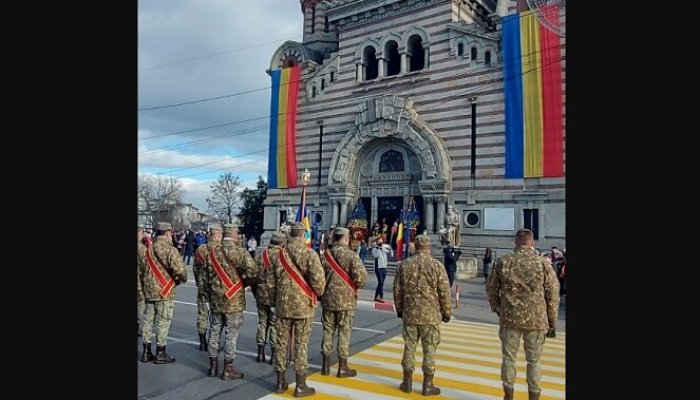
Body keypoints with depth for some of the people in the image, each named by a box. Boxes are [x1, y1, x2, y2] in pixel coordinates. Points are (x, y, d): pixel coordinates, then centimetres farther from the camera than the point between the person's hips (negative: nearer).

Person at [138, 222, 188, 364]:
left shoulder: (147, 250, 7)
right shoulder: (170, 250, -16)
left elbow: (140, 271, 14)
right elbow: (180, 270, -24)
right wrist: (182, 279, -3)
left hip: (149, 291, 7)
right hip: (164, 292, -7)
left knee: (148, 321, 15)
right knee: (163, 323, 3)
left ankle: (146, 352, 24)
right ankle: (160, 354, 11)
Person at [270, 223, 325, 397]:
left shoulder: (280, 253, 3)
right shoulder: (309, 254, -11)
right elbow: (318, 279, -20)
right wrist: (318, 293, 0)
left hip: (283, 304, 4)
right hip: (303, 305, -4)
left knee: (282, 343, 12)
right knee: (301, 345, 4)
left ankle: (280, 382, 22)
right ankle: (300, 385, 11)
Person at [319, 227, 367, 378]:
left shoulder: (325, 255, 2)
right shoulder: (351, 255, -12)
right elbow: (361, 277, -19)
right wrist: (357, 286, 2)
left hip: (328, 299, 4)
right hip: (346, 300, -4)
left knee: (328, 331, 13)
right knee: (344, 333, 5)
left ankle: (326, 365, 20)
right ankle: (342, 367, 12)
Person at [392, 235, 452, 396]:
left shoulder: (404, 264, 1)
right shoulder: (436, 265, -9)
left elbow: (397, 290, 6)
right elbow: (445, 292, -6)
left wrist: (399, 309, 18)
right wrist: (447, 312, 6)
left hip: (410, 313, 3)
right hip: (430, 315, -3)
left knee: (409, 346, 12)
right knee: (429, 349, 7)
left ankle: (407, 382, 19)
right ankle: (428, 385, 13)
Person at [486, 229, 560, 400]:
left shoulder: (503, 261, -3)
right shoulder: (543, 263, -6)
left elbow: (491, 288, 4)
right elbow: (553, 294, -2)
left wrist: (497, 308, 19)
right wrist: (551, 321, 7)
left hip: (510, 317, 1)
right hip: (536, 319, -1)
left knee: (509, 358, 12)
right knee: (534, 360, 12)